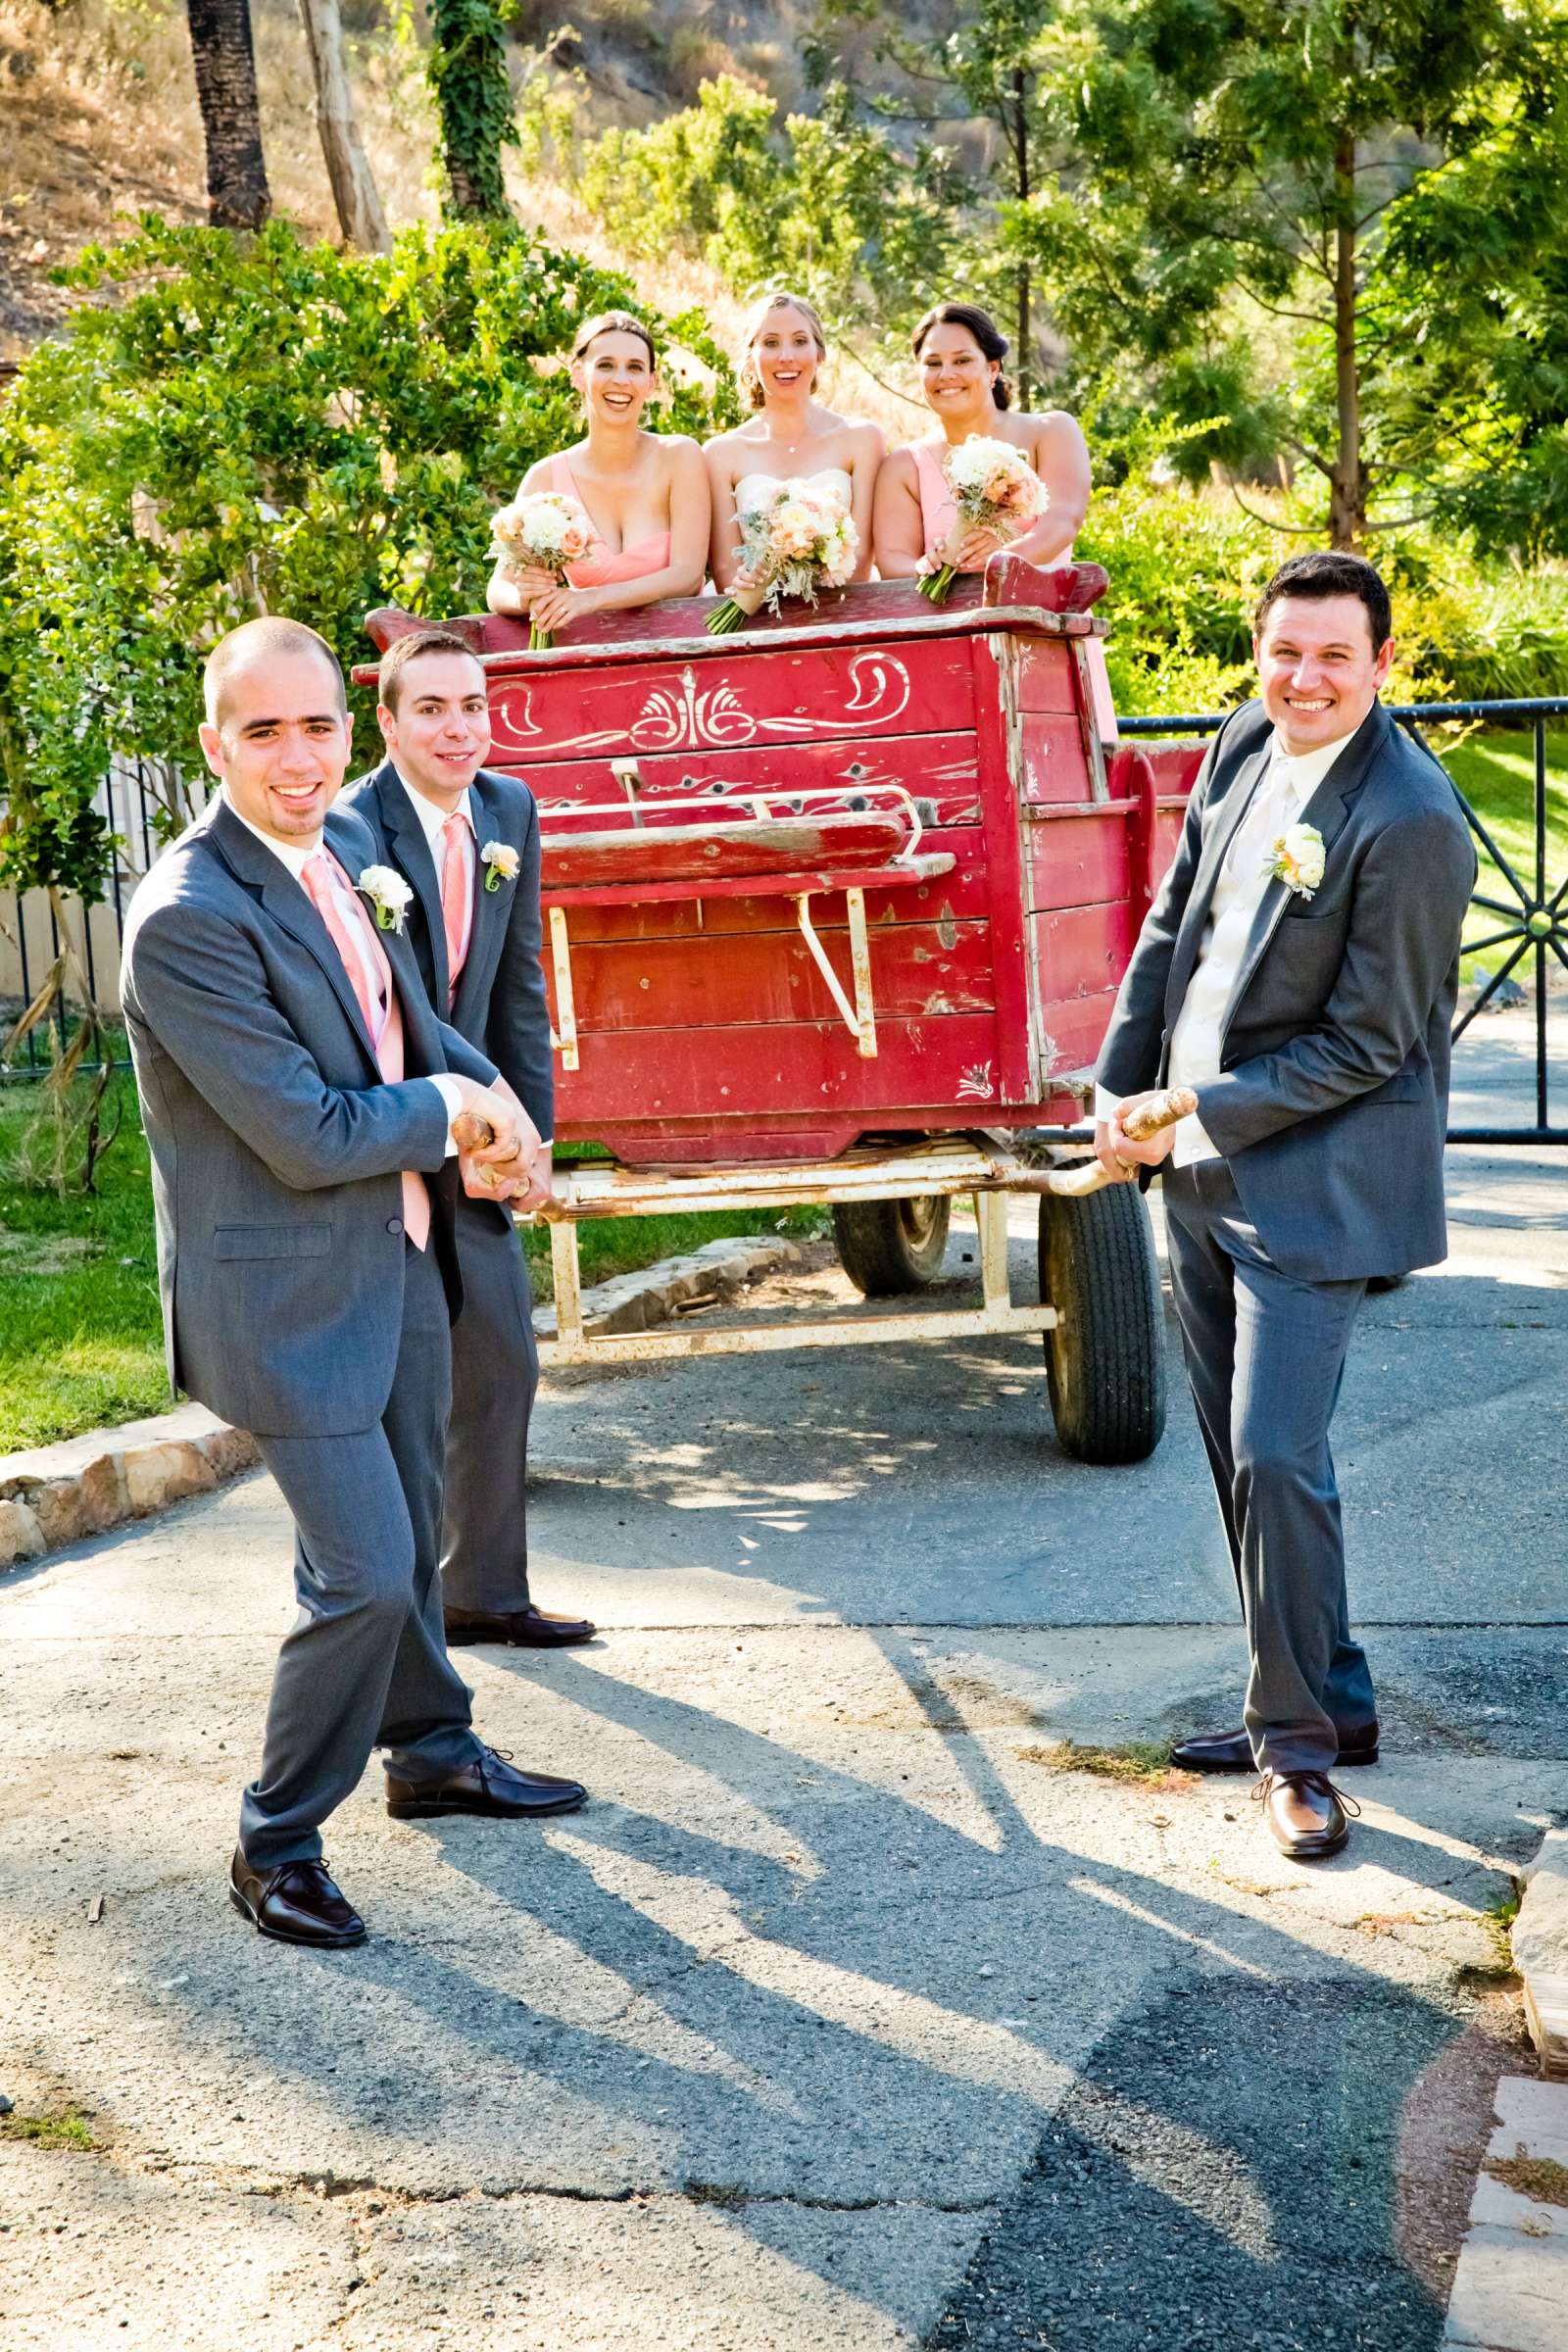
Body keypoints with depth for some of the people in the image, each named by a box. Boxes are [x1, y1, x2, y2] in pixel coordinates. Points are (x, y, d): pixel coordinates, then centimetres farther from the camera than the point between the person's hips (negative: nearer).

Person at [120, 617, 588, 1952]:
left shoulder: (347, 842, 2)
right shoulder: (190, 919, -26)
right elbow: (311, 1140, -25)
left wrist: (489, 1107, -3)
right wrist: (452, 1107, -9)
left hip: (401, 1252, 8)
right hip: (291, 1289, -8)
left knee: (407, 1534, 23)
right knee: (363, 1573, -7)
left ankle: (433, 1752, 43)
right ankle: (277, 1843, 12)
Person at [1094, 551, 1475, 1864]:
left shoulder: (1408, 822, -20)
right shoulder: (1243, 750, 4)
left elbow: (1369, 1043, -18)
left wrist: (1200, 1114, -15)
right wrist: (1120, 1087, 7)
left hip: (1312, 1179, -8)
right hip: (1201, 1165, 8)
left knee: (1274, 1456, -12)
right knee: (1236, 1452, 14)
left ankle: (1304, 1741, 4)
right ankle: (1314, 1704, 27)